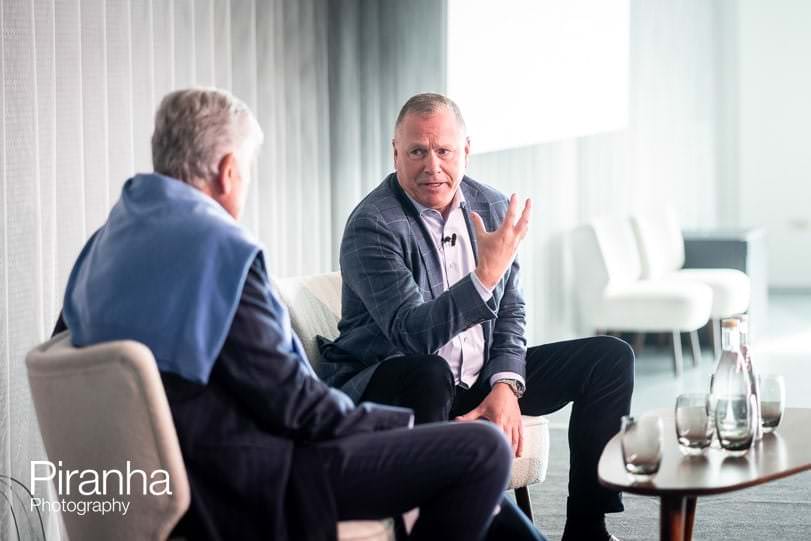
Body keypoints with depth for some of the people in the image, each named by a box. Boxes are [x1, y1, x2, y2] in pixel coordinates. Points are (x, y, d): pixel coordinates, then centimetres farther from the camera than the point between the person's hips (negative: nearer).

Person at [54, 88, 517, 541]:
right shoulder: (219, 246, -21)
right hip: (248, 484, -10)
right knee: (484, 450, -12)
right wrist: (397, 422, -5)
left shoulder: (106, 244, 6)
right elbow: (285, 398, -21)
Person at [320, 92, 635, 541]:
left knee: (610, 357, -1)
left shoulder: (491, 208, 3)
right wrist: (487, 273, -39)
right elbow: (414, 334, -28)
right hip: (382, 384, -7)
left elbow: (510, 313, 10)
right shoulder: (372, 226, -18)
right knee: (429, 374, -42)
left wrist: (506, 385, -8)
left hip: (478, 378, 7)